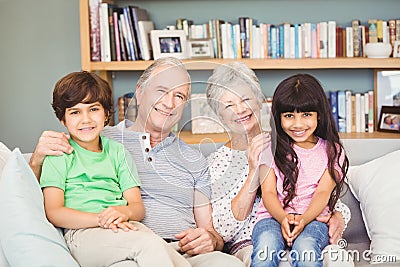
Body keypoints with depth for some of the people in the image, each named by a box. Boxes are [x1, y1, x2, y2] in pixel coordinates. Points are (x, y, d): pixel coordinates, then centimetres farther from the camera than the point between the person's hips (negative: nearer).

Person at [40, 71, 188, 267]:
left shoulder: (117, 151, 22)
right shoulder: (60, 154, 9)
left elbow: (138, 206, 14)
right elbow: (53, 213, -2)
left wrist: (124, 212, -11)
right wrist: (101, 219, -17)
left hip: (125, 228, 4)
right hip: (82, 233, -4)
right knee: (151, 244, -32)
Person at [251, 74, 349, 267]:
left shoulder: (331, 151, 12)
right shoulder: (271, 148, 11)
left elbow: (323, 192, 0)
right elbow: (268, 192, 3)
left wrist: (304, 219, -20)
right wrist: (283, 218, -20)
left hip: (313, 218, 0)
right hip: (274, 216, 0)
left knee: (305, 248, -36)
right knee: (265, 247, -35)